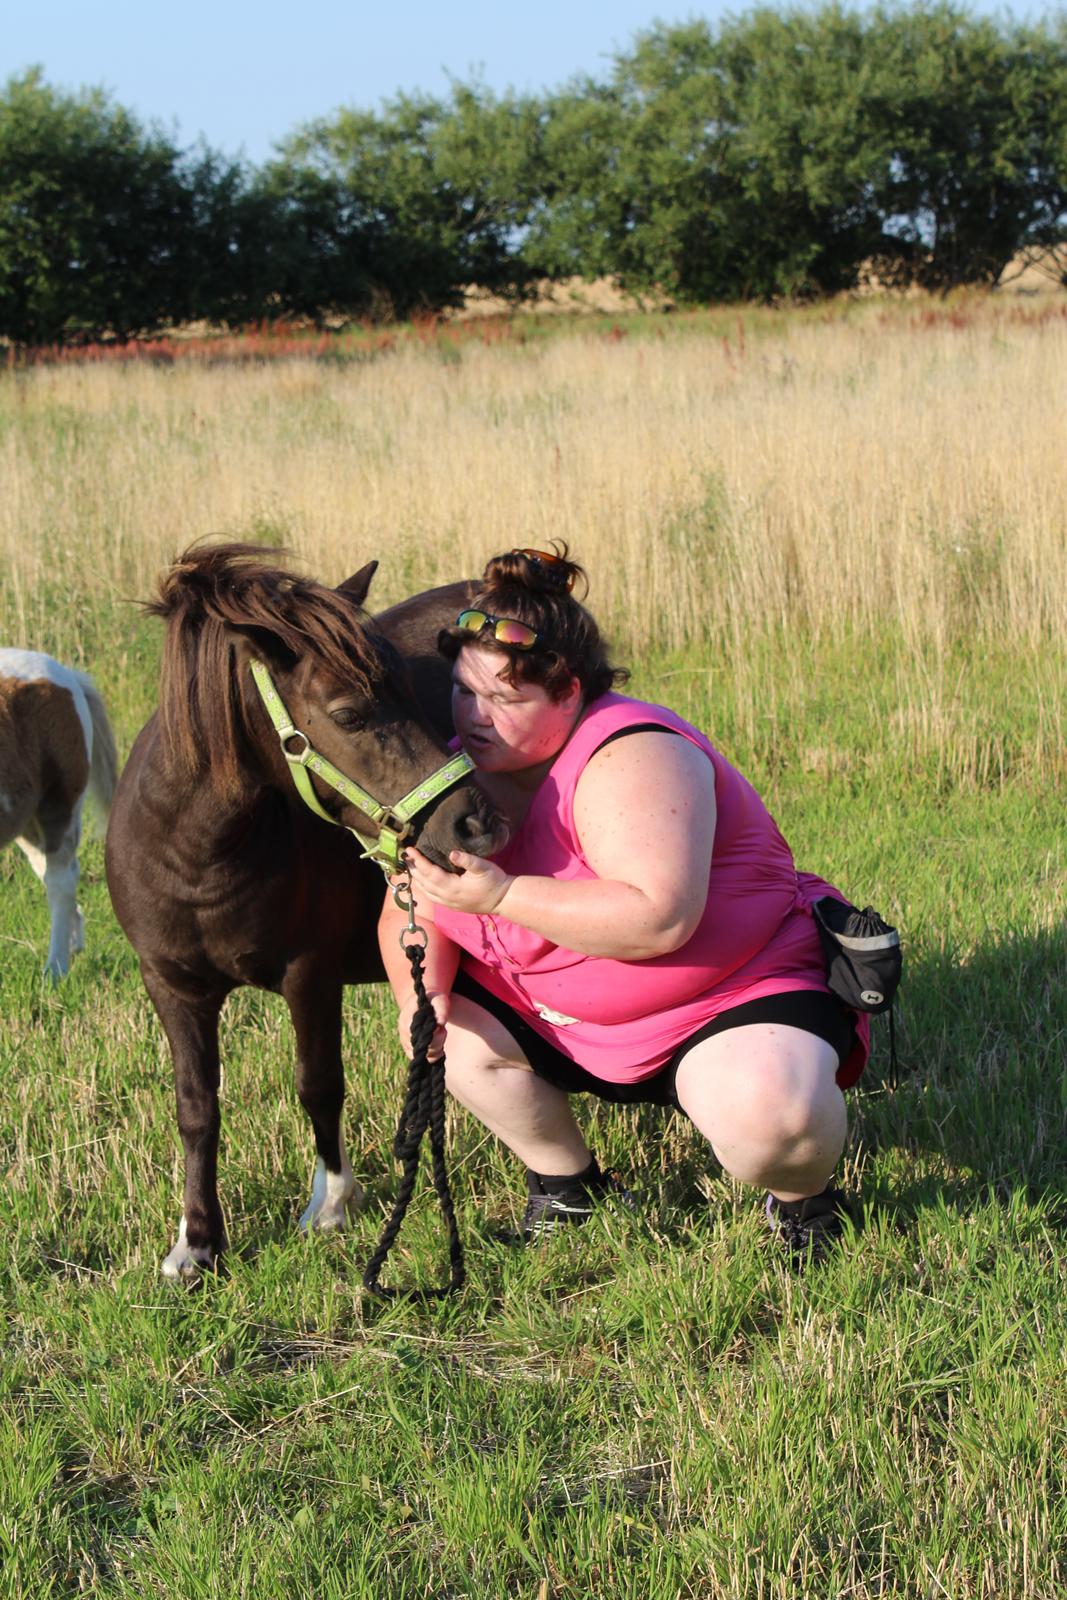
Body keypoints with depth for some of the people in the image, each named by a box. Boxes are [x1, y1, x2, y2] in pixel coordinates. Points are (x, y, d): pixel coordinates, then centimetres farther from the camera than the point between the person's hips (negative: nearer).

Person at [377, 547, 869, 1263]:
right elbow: (411, 909, 2)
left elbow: (660, 919, -38)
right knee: (455, 1022, -10)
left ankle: (807, 1199, 1)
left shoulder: (629, 756, -26)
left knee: (761, 1111, -36)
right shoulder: (464, 769, -1)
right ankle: (568, 1184, 10)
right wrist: (421, 986, -21)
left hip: (742, 990, -8)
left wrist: (501, 895, -39)